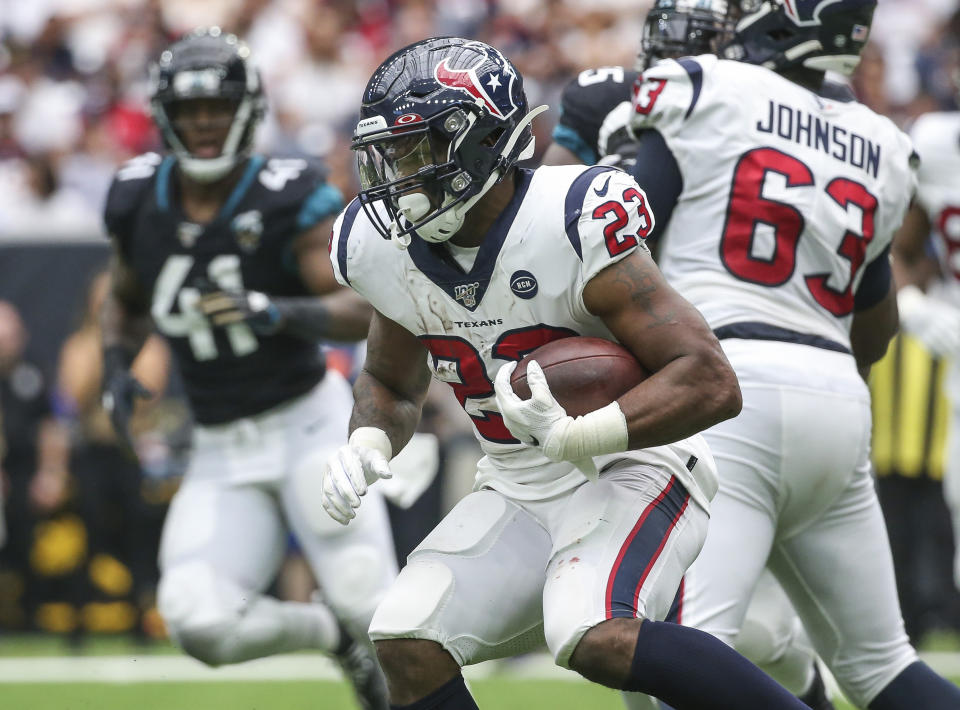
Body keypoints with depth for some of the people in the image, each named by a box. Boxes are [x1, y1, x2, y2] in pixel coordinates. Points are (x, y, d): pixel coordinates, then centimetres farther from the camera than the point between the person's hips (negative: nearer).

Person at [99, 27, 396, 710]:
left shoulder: (289, 198, -12)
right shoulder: (139, 200, 2)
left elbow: (360, 311, -18)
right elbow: (126, 301, 21)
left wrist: (281, 312, -35)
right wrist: (118, 369, 3)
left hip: (307, 422, -4)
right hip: (222, 455, 4)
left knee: (376, 616, -13)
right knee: (200, 622, -15)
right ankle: (331, 633, 14)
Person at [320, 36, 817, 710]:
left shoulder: (572, 226, -23)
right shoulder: (386, 250, -2)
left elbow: (711, 382, -26)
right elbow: (393, 382, 19)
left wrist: (577, 437, -36)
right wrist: (366, 445, -4)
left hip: (634, 466, -7)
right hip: (520, 493, 7)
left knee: (596, 638, -32)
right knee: (408, 646, -9)